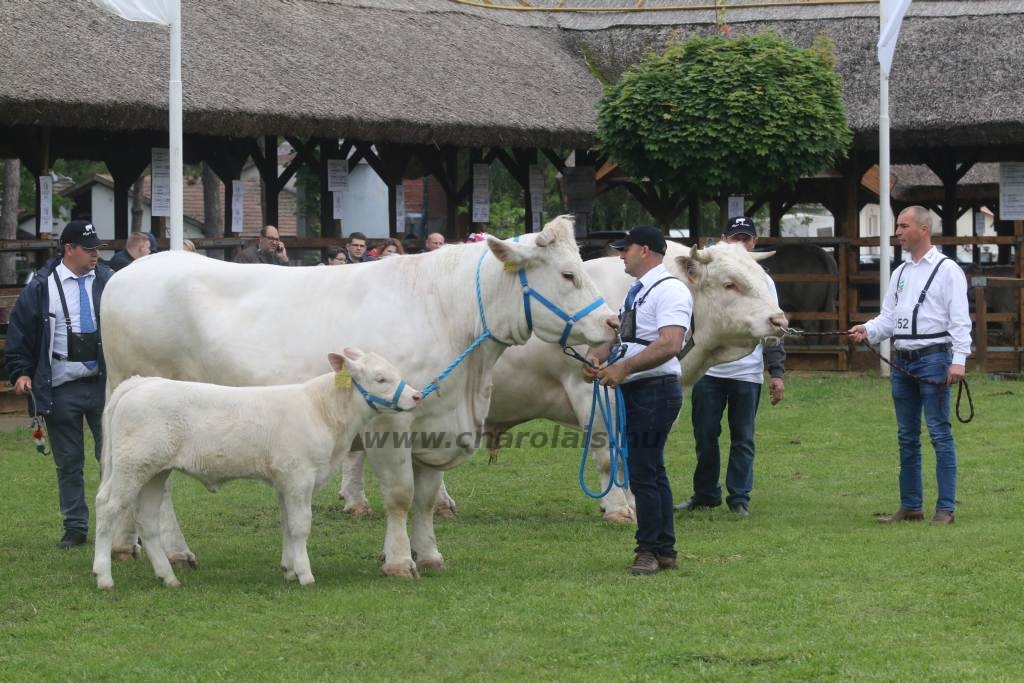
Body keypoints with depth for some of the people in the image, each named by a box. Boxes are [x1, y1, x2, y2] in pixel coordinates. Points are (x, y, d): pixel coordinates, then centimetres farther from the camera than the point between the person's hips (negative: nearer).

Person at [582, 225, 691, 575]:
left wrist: (624, 368, -25)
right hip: (634, 390, 10)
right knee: (652, 472, 13)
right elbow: (620, 335, 19)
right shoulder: (636, 292, 18)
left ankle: (649, 550, -1)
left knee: (643, 474, -9)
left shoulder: (669, 291, -13)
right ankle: (664, 552, 19)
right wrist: (597, 356, -2)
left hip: (656, 390, -10)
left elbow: (669, 345, -24)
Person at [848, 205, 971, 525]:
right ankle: (910, 506, 17)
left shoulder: (947, 270, -4)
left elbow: (960, 319, -10)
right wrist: (868, 330, -3)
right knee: (907, 436, 11)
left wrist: (958, 359, -18)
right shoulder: (900, 273, 17)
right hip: (902, 360, 7)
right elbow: (888, 316, 17)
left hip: (933, 358, -7)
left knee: (939, 433, -6)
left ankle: (946, 508, -3)